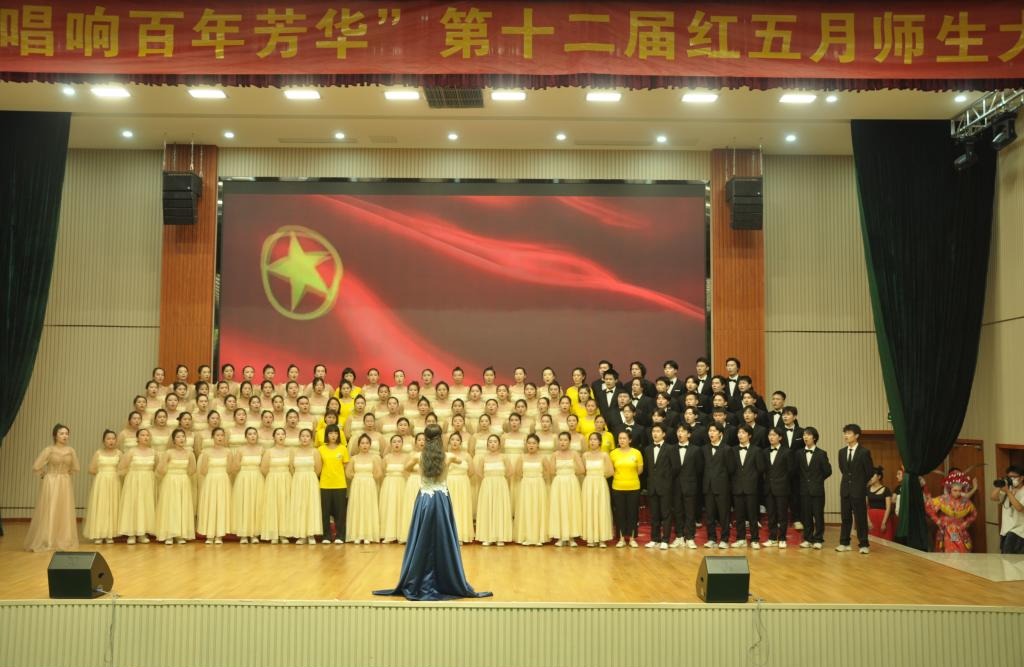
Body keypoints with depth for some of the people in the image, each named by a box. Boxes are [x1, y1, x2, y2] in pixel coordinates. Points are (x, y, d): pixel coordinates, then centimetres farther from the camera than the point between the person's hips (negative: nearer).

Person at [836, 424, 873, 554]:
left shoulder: (864, 452, -8)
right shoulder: (842, 452, 8)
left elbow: (870, 471, -2)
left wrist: (861, 483, 6)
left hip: (858, 490, -5)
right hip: (845, 489, 5)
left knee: (860, 518, -1)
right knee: (845, 517, 8)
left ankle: (863, 544, 5)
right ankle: (844, 543, 14)